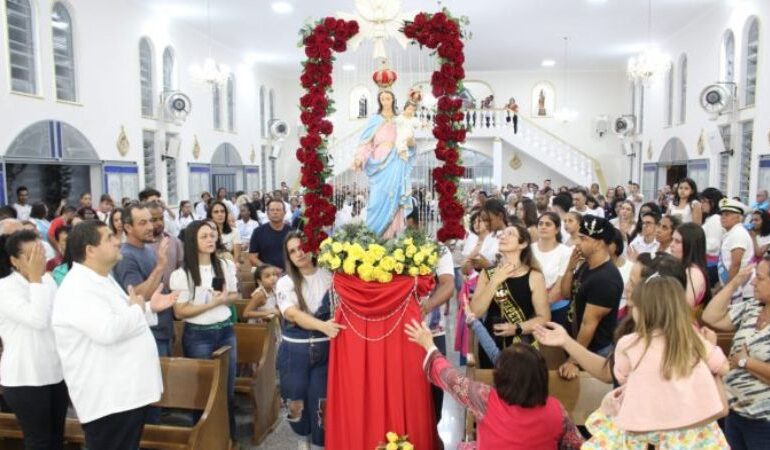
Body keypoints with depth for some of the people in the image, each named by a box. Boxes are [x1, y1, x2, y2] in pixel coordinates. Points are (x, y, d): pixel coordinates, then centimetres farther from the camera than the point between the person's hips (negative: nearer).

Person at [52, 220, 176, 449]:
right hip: (106, 399, -10)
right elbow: (108, 330, -34)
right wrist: (137, 308, -17)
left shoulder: (102, 279, 13)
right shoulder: (78, 289, -22)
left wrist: (149, 308, 9)